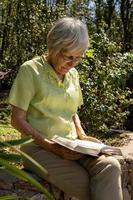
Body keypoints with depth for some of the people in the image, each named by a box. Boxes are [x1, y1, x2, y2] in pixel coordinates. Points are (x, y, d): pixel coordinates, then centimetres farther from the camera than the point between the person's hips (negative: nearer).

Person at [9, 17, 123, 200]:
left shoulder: (73, 74, 12)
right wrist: (51, 145, -17)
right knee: (89, 185, -27)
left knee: (110, 166, -24)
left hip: (71, 146, 5)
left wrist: (82, 136, 4)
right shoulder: (30, 70, -8)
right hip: (39, 148, -5)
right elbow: (18, 119, -8)